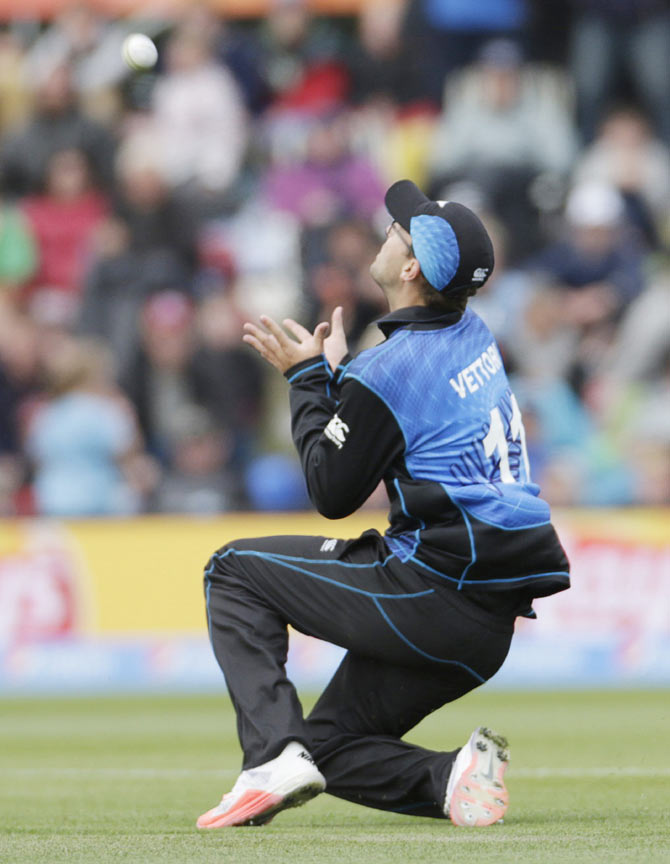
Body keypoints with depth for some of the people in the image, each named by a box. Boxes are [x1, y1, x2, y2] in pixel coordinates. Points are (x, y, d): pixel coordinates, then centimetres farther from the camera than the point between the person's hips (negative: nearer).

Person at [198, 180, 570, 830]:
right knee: (331, 745, 19)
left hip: (432, 593, -9)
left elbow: (332, 493, -4)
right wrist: (327, 369, 21)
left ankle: (275, 755, -9)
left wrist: (308, 380, 4)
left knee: (235, 570, 7)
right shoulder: (473, 337, 13)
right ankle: (456, 775, -5)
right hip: (491, 626, 9)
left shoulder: (391, 369, -14)